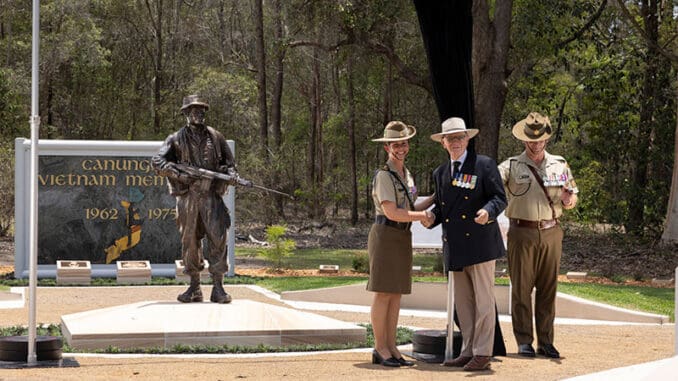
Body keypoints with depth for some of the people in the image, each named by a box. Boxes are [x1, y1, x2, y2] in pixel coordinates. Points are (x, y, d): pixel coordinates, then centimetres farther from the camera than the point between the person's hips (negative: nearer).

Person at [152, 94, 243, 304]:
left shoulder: (215, 137, 12)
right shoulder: (177, 139, 5)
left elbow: (228, 161, 21)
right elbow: (157, 162, -4)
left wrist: (231, 173, -2)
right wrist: (179, 173, -15)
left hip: (211, 196, 1)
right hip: (187, 198, -1)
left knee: (218, 239, -9)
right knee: (190, 242, 4)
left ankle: (218, 288, -6)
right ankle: (194, 288, 13)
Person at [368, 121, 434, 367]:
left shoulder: (406, 176, 15)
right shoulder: (383, 176, -11)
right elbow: (391, 212, -17)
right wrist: (422, 216, -12)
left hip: (403, 237, 8)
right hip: (385, 235, -8)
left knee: (396, 294, 7)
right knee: (383, 293, -6)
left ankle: (391, 348, 9)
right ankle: (380, 349, -2)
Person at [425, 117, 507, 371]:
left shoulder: (484, 165, 1)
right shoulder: (440, 173, 17)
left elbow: (500, 198, -3)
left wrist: (488, 211, -23)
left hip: (480, 243, -6)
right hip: (455, 247, 6)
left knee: (484, 300, -5)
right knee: (463, 302, 8)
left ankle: (483, 354, -2)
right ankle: (468, 352, 14)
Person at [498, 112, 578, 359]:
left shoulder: (559, 165, 11)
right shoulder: (511, 166, 1)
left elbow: (571, 200, 16)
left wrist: (568, 199, -7)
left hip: (551, 233, 3)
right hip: (522, 233, -3)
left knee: (548, 289, 5)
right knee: (521, 289, -2)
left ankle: (546, 341, 11)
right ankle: (524, 341, 4)